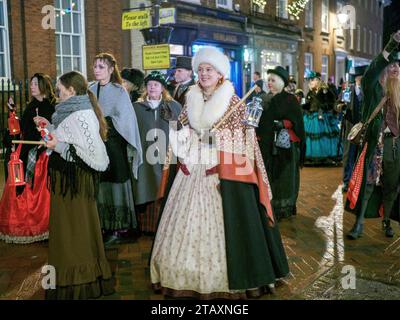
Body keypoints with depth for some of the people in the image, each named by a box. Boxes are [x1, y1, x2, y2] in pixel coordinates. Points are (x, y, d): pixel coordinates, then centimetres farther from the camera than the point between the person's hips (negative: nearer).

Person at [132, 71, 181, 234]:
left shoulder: (174, 107, 9)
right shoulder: (136, 107, 9)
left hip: (168, 158, 0)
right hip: (145, 159, 0)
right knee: (147, 193, 0)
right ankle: (147, 226, 10)